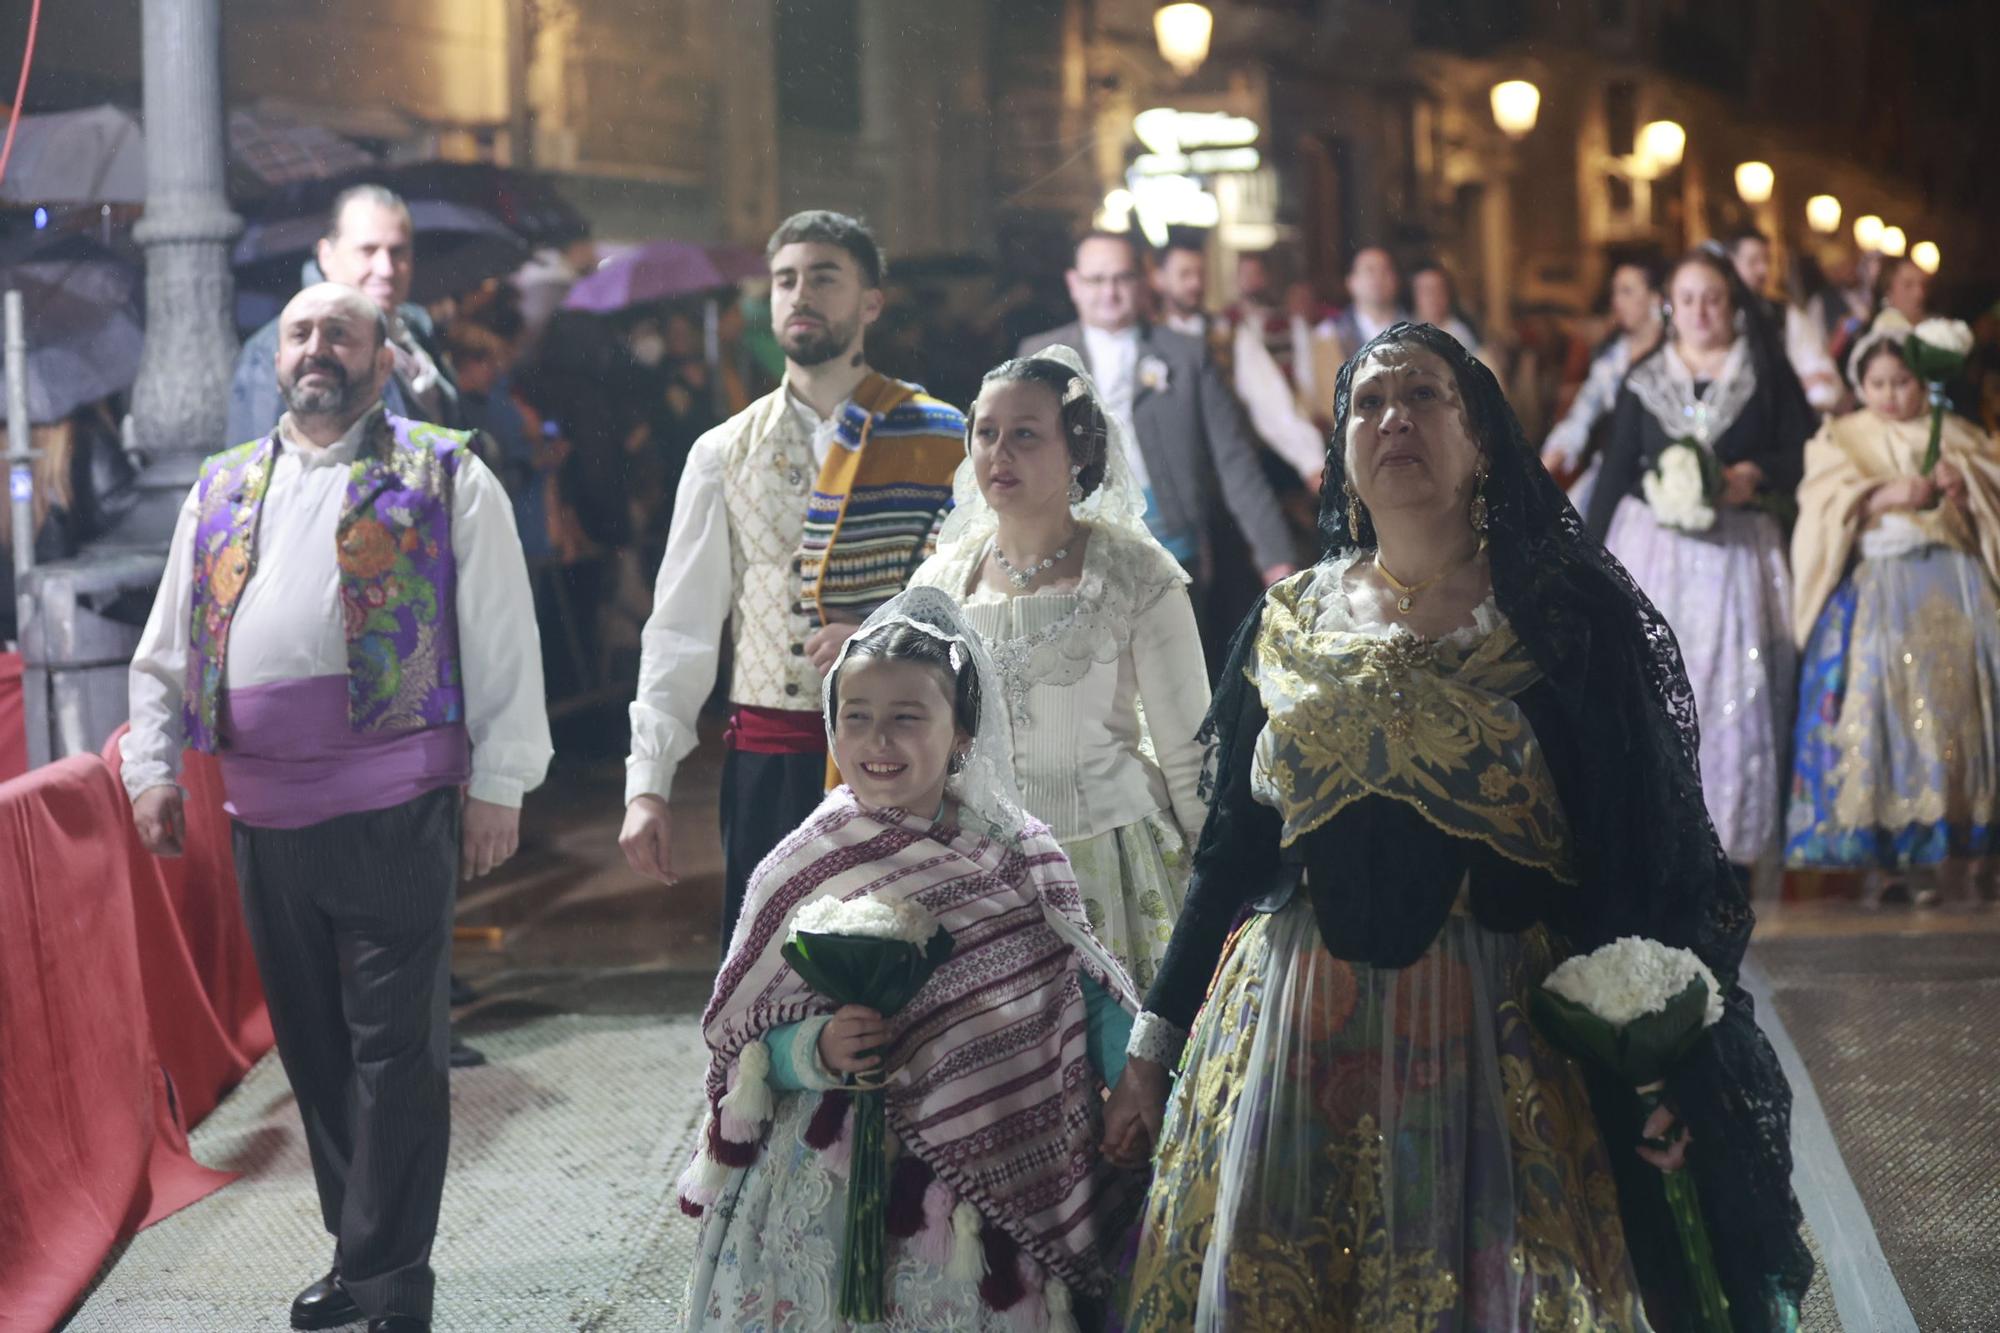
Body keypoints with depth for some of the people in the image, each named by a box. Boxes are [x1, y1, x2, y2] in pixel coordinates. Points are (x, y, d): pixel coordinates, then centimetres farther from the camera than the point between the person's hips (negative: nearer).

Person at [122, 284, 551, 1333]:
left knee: (394, 1049, -3)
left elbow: (502, 645, -2)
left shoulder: (445, 479, 2)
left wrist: (497, 784, -7)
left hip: (392, 811, -5)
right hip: (262, 813, 5)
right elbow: (165, 652, 18)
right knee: (311, 1041, 12)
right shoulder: (221, 491, 16)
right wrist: (152, 770, 8)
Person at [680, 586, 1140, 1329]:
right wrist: (820, 1051, -21)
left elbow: (1082, 993, 7)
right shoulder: (799, 876, -4)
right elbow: (746, 1046, -2)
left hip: (999, 1180, 2)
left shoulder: (1020, 856, 0)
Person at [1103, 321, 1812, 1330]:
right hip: (1291, 1037, 3)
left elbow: (1651, 860, -5)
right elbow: (1230, 855, 11)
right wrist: (1151, 1048, 8)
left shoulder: (1570, 619, -3)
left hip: (1506, 1045, -3)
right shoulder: (1283, 626, 7)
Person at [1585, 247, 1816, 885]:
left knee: (1734, 689, -4)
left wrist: (1753, 476, -16)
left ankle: (1730, 837, 1)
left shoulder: (1767, 375, 5)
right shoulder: (1644, 379, 9)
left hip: (1738, 550, -1)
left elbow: (1799, 456, 3)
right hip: (1654, 543, 1)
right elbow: (1615, 471, 9)